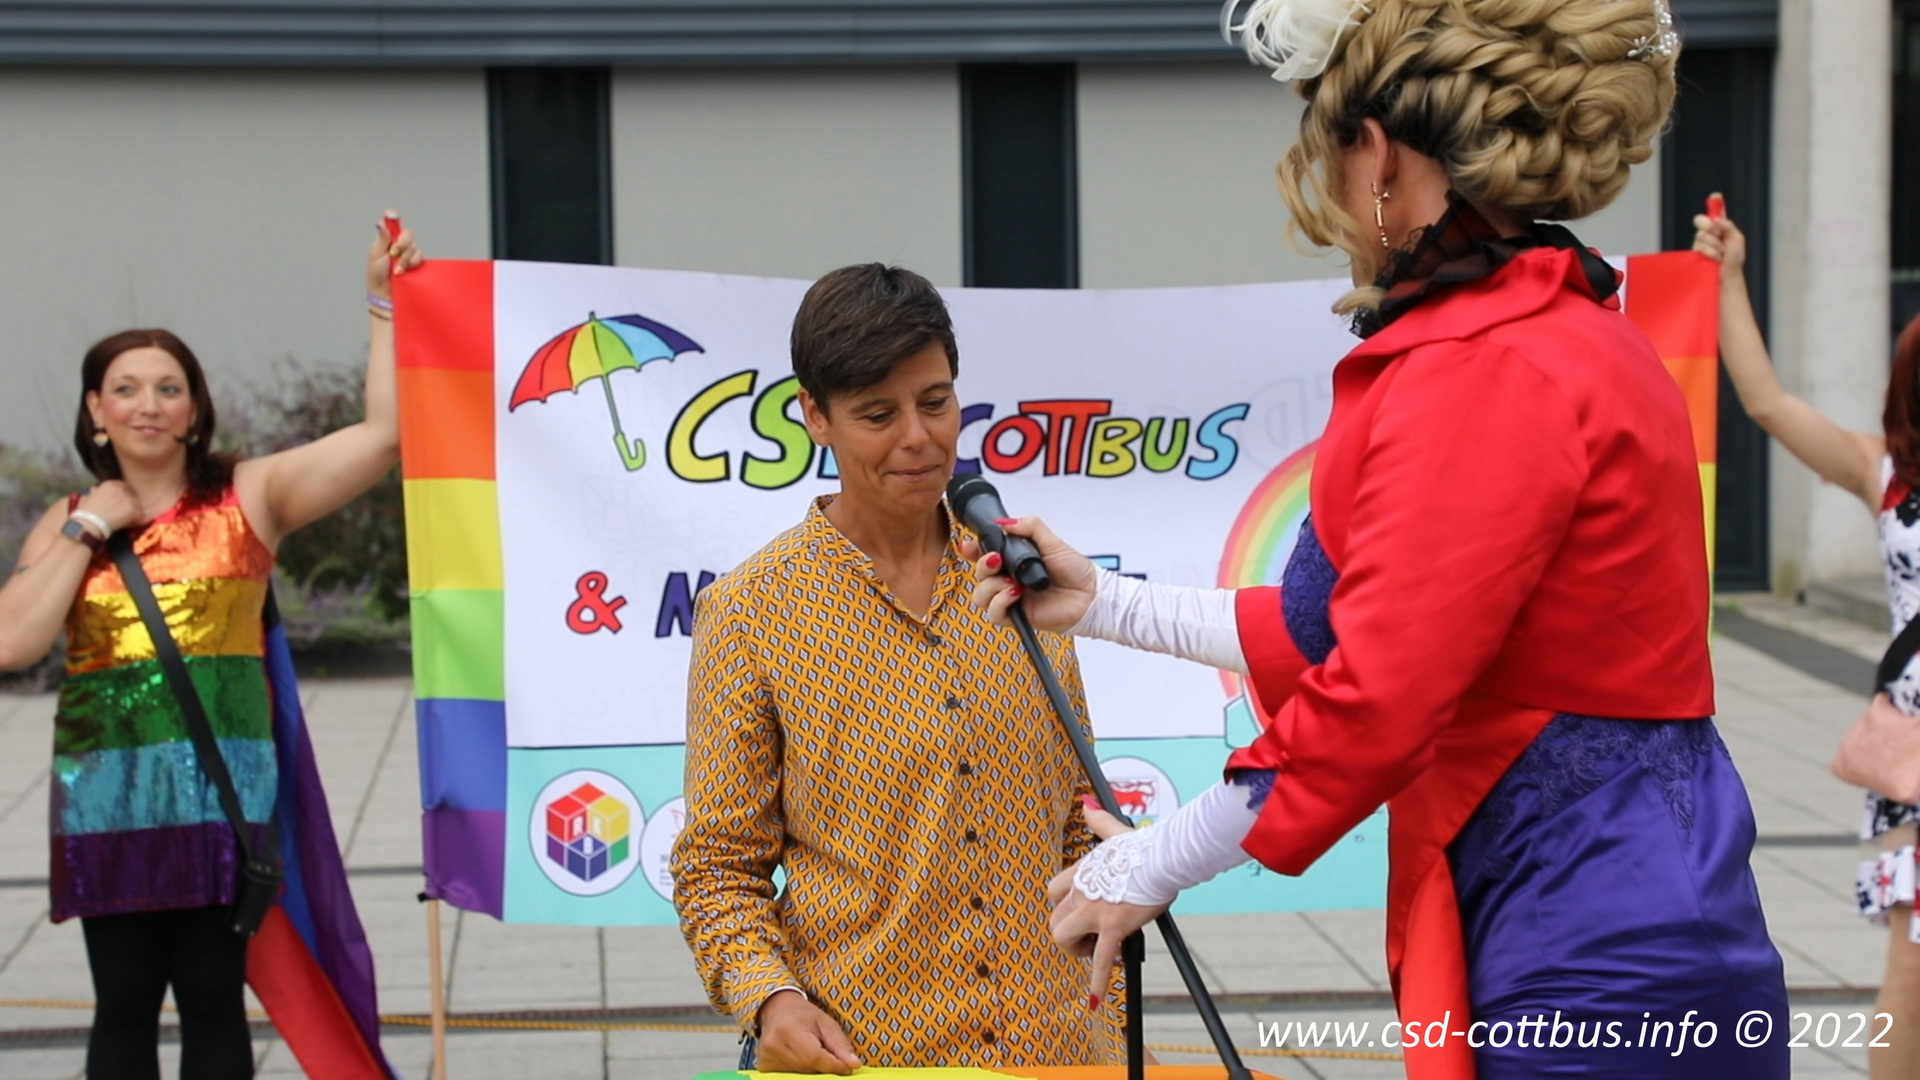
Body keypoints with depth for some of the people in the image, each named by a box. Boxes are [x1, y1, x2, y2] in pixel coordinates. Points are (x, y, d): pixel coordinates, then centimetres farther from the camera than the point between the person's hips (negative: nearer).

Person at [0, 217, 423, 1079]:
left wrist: (384, 304, -10)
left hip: (221, 789, -2)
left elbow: (384, 432, -8)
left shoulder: (250, 496, 3)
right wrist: (86, 531, -2)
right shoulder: (69, 522, 11)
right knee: (125, 1001, 9)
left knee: (213, 998, 3)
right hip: (107, 796, 3)